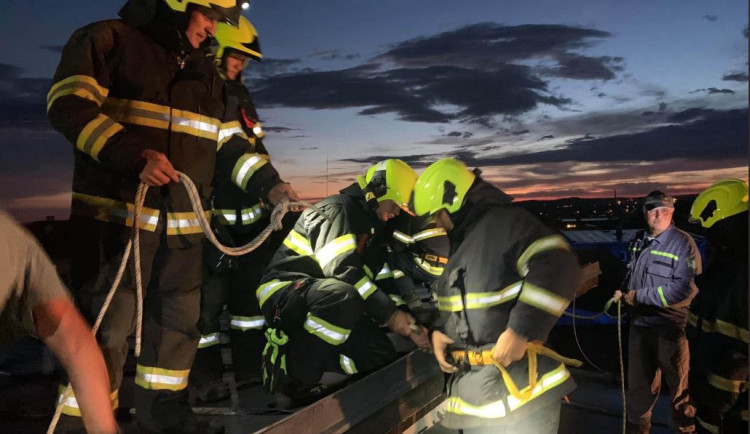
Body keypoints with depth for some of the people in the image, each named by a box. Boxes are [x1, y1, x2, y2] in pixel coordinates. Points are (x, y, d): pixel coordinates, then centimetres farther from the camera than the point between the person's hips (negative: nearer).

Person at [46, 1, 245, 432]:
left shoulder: (206, 73, 18)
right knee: (105, 323, -4)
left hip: (182, 222, 7)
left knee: (179, 319, 11)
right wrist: (136, 157, -25)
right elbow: (69, 105, -14)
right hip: (117, 214, -6)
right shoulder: (108, 41, -2)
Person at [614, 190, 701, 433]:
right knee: (639, 382, 18)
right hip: (639, 323, 6)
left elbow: (684, 289, -23)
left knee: (679, 385, 9)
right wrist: (622, 294, 6)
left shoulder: (683, 243, -14)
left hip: (670, 326, -6)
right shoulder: (638, 240, 7)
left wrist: (638, 296, -19)